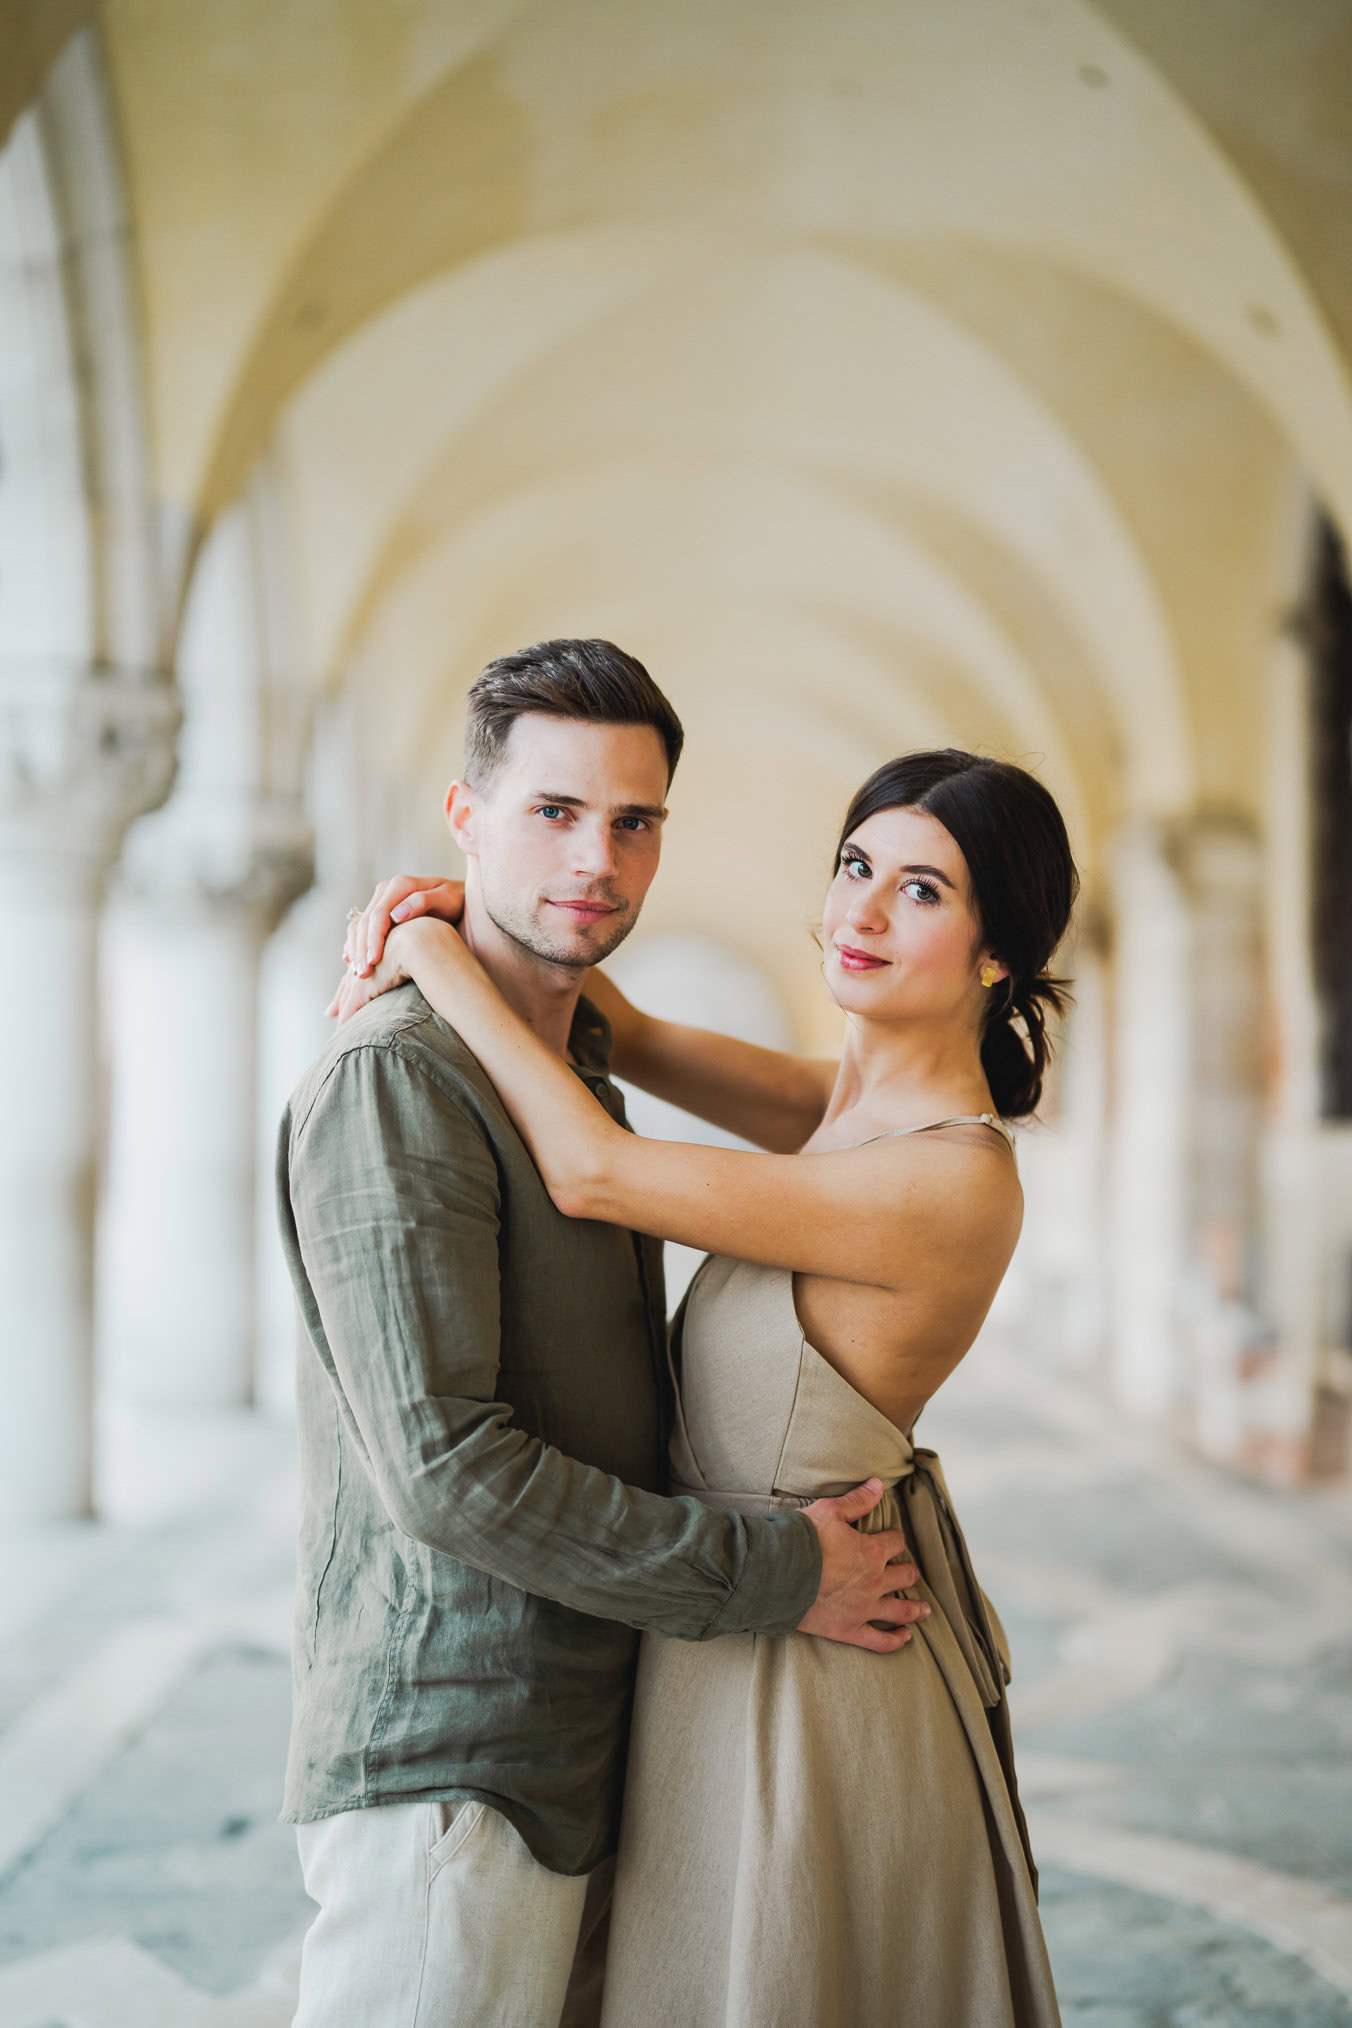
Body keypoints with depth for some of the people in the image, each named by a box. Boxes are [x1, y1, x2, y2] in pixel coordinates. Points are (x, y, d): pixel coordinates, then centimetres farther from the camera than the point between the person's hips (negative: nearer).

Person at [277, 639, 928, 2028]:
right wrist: (776, 1576, -16)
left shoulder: (580, 1080, 15)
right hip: (443, 1771, -9)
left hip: (573, 1758, 9)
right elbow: (442, 1466, -22)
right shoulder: (395, 1080, -16)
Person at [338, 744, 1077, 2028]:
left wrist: (438, 957, -15)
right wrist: (452, 905, -7)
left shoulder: (953, 1180, -26)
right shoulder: (857, 1105, 1)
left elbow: (592, 1173, -25)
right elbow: (634, 1038, 10)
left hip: (799, 1667, -9)